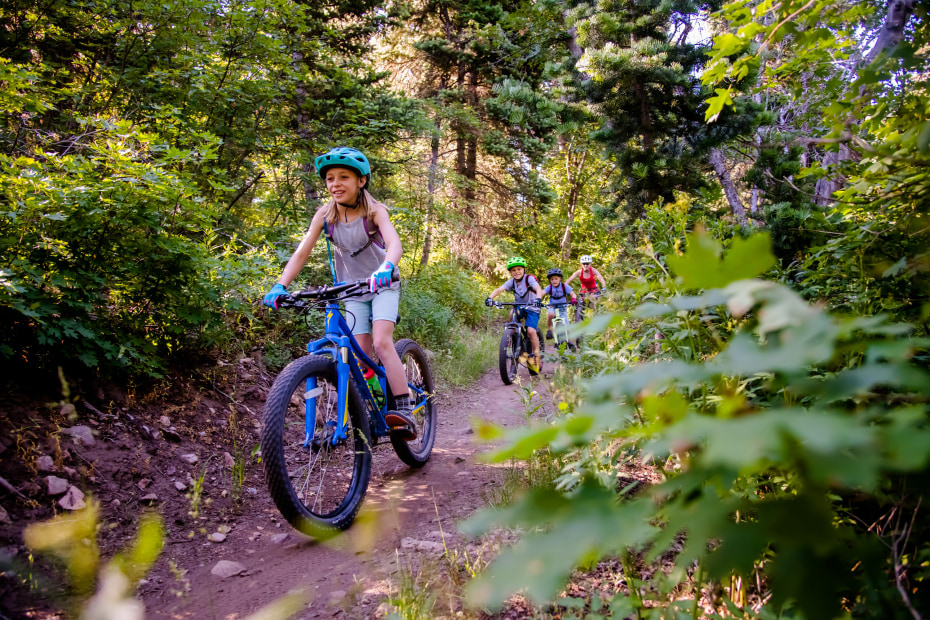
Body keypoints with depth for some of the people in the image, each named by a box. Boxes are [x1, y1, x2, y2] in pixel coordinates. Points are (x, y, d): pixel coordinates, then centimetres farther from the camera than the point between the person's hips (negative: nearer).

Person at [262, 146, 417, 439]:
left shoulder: (374, 210, -19)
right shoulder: (325, 215, -10)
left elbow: (394, 243, -36)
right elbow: (302, 252, -14)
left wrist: (385, 269, -57)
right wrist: (280, 286, -27)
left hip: (382, 285, -4)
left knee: (382, 343, -23)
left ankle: (404, 413, -23)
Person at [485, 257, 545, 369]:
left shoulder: (530, 279, -15)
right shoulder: (511, 282, -5)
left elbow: (538, 288, -32)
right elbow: (499, 289, -19)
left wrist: (538, 299, -54)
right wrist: (490, 297, -39)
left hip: (532, 308, -3)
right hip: (519, 307, 3)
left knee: (531, 331, -21)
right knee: (512, 313, -32)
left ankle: (536, 355, 1)